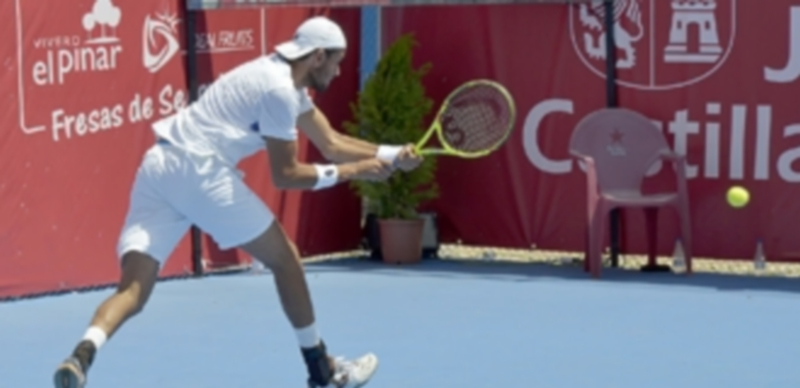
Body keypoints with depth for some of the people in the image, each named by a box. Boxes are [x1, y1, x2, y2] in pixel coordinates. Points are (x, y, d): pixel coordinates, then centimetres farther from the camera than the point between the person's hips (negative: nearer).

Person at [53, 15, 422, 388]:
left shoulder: (283, 80, 23)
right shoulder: (279, 89, -7)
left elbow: (332, 144, 25)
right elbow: (285, 175, -5)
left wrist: (392, 155, 17)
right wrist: (351, 172, 1)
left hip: (158, 166, 9)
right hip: (198, 169, -9)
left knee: (132, 291, -2)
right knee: (283, 258, 9)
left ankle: (83, 353, -29)